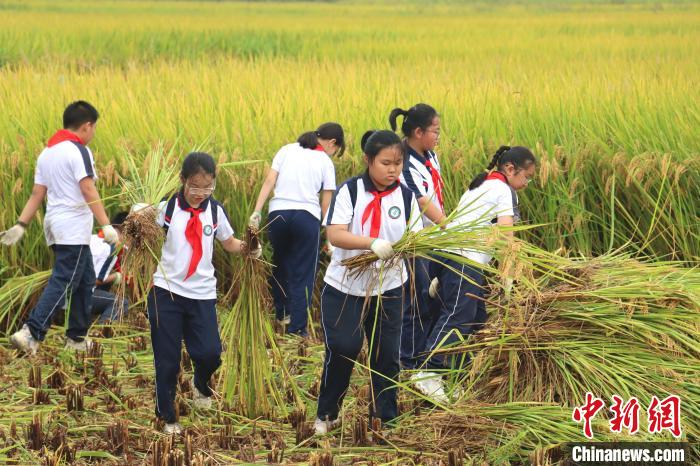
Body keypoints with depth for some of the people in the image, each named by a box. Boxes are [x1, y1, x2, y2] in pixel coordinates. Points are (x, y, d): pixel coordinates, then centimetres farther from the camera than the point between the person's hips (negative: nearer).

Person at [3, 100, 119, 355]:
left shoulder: (47, 152, 15)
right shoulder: (78, 150, -11)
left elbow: (37, 193, 13)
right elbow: (88, 191, -19)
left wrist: (21, 225, 12)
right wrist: (106, 225, -23)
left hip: (55, 225, 9)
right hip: (74, 230, -9)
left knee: (85, 279, 17)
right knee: (62, 283, -11)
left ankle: (77, 337, 20)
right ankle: (31, 333, -23)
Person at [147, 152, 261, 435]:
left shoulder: (215, 210, 1)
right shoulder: (166, 207, -8)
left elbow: (229, 242, 14)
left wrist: (246, 249, -6)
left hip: (202, 294, 2)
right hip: (166, 292, -2)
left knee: (210, 353, -8)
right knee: (167, 360, 3)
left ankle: (201, 385, 27)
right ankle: (167, 417, 21)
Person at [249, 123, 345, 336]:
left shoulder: (287, 150, 13)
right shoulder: (325, 162, 6)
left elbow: (269, 181, 3)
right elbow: (326, 204, 4)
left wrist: (257, 211, -1)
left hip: (278, 213, 3)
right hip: (307, 216, -3)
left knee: (279, 265, 23)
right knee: (303, 274, 3)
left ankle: (281, 313, 38)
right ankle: (296, 329, 0)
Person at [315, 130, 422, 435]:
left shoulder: (406, 196, -1)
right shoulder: (349, 191, -11)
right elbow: (334, 235, -20)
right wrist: (372, 243, -35)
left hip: (388, 287, 3)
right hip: (344, 286, -3)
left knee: (386, 353, 5)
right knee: (342, 348, -9)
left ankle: (384, 418, 20)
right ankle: (326, 415, 12)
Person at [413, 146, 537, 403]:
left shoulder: (478, 187, 27)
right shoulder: (503, 190, 0)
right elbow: (505, 236, -9)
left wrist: (441, 275, 23)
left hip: (447, 255, 9)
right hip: (466, 261, -9)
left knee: (476, 317, 12)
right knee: (456, 316, -14)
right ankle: (429, 373, -22)